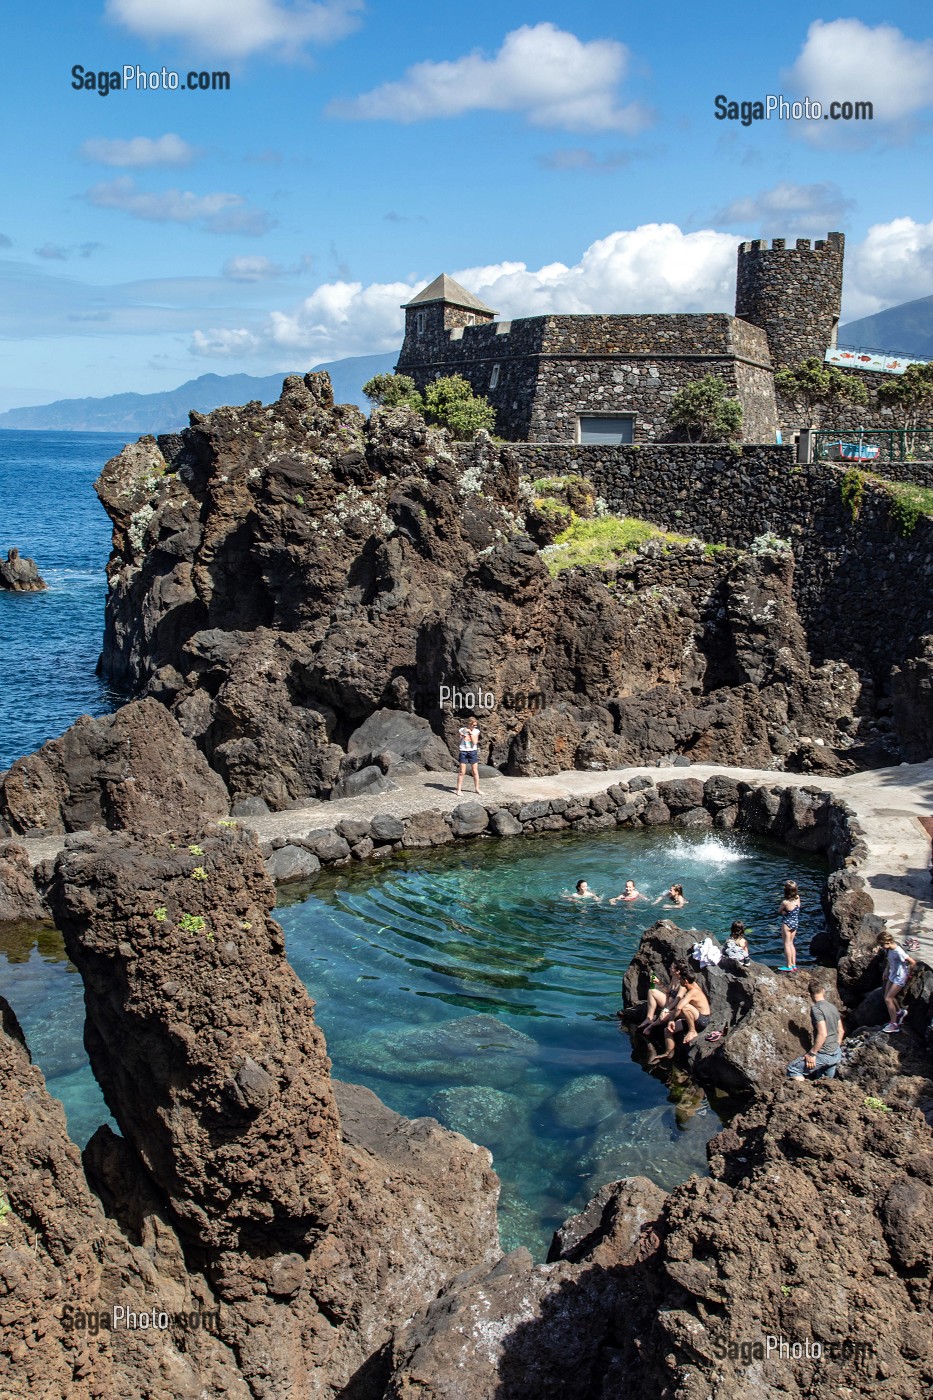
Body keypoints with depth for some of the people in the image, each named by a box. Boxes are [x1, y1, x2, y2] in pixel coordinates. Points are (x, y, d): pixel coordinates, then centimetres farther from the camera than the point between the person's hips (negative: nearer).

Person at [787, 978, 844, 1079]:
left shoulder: (816, 1008, -16)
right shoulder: (833, 1007, 8)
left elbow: (822, 1034, -25)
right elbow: (841, 1031, 15)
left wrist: (812, 1053, -19)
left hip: (825, 1055, -8)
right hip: (837, 1054, 8)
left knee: (792, 1069, -5)